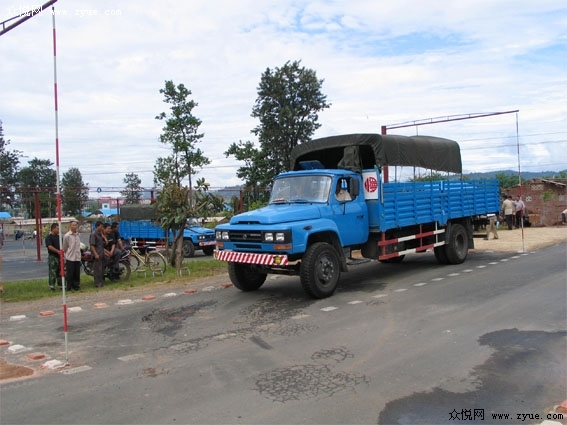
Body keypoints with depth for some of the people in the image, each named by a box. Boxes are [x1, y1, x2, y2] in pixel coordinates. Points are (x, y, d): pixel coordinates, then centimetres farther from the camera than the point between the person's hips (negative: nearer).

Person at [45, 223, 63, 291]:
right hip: (52, 256, -7)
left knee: (60, 271, 11)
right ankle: (51, 285, -3)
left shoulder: (59, 236, 16)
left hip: (59, 256, 7)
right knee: (52, 272, -7)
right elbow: (50, 247, -17)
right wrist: (58, 251, -23)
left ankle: (60, 285, 17)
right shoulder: (48, 237, -7)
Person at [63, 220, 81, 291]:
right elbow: (64, 247, 2)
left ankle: (76, 286, 20)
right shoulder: (67, 235, -8)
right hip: (70, 258, -5)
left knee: (77, 273, 10)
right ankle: (69, 287, 9)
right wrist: (66, 254, 12)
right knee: (70, 274, 0)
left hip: (77, 257, 5)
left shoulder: (78, 235, 9)